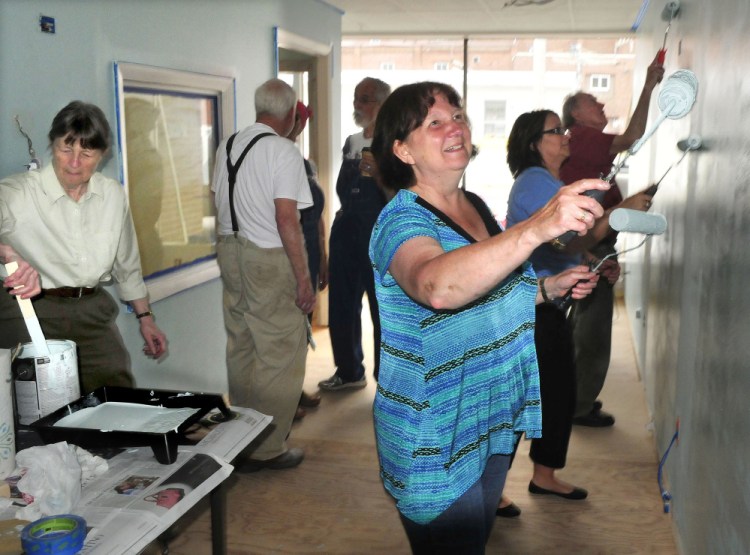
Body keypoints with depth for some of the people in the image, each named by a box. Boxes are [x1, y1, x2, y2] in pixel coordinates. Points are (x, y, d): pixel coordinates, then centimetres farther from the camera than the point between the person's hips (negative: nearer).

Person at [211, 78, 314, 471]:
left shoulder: (227, 146, 9)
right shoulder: (283, 151, -13)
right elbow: (286, 219, -18)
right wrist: (303, 280, -13)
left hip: (229, 251, 8)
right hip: (270, 259, -8)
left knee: (240, 349, 16)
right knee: (280, 356, 3)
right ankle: (267, 449, 10)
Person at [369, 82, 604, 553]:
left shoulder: (475, 206, 4)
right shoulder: (403, 219, -21)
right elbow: (436, 286, -45)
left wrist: (549, 287, 5)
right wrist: (537, 228, -53)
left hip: (495, 423, 8)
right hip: (437, 440, -8)